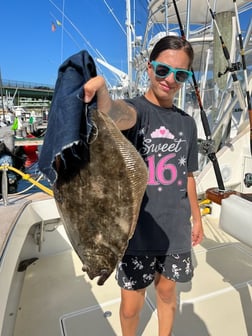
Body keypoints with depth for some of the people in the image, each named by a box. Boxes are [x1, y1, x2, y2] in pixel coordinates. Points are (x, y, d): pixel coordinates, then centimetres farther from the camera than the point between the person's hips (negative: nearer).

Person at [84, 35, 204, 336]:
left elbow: (187, 175, 12)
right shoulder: (136, 108, -9)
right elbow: (117, 115, -35)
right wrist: (101, 91, -57)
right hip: (137, 229, -4)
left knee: (167, 290, 23)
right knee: (131, 305, 10)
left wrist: (196, 217, 17)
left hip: (175, 230, 4)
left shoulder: (187, 123, 5)